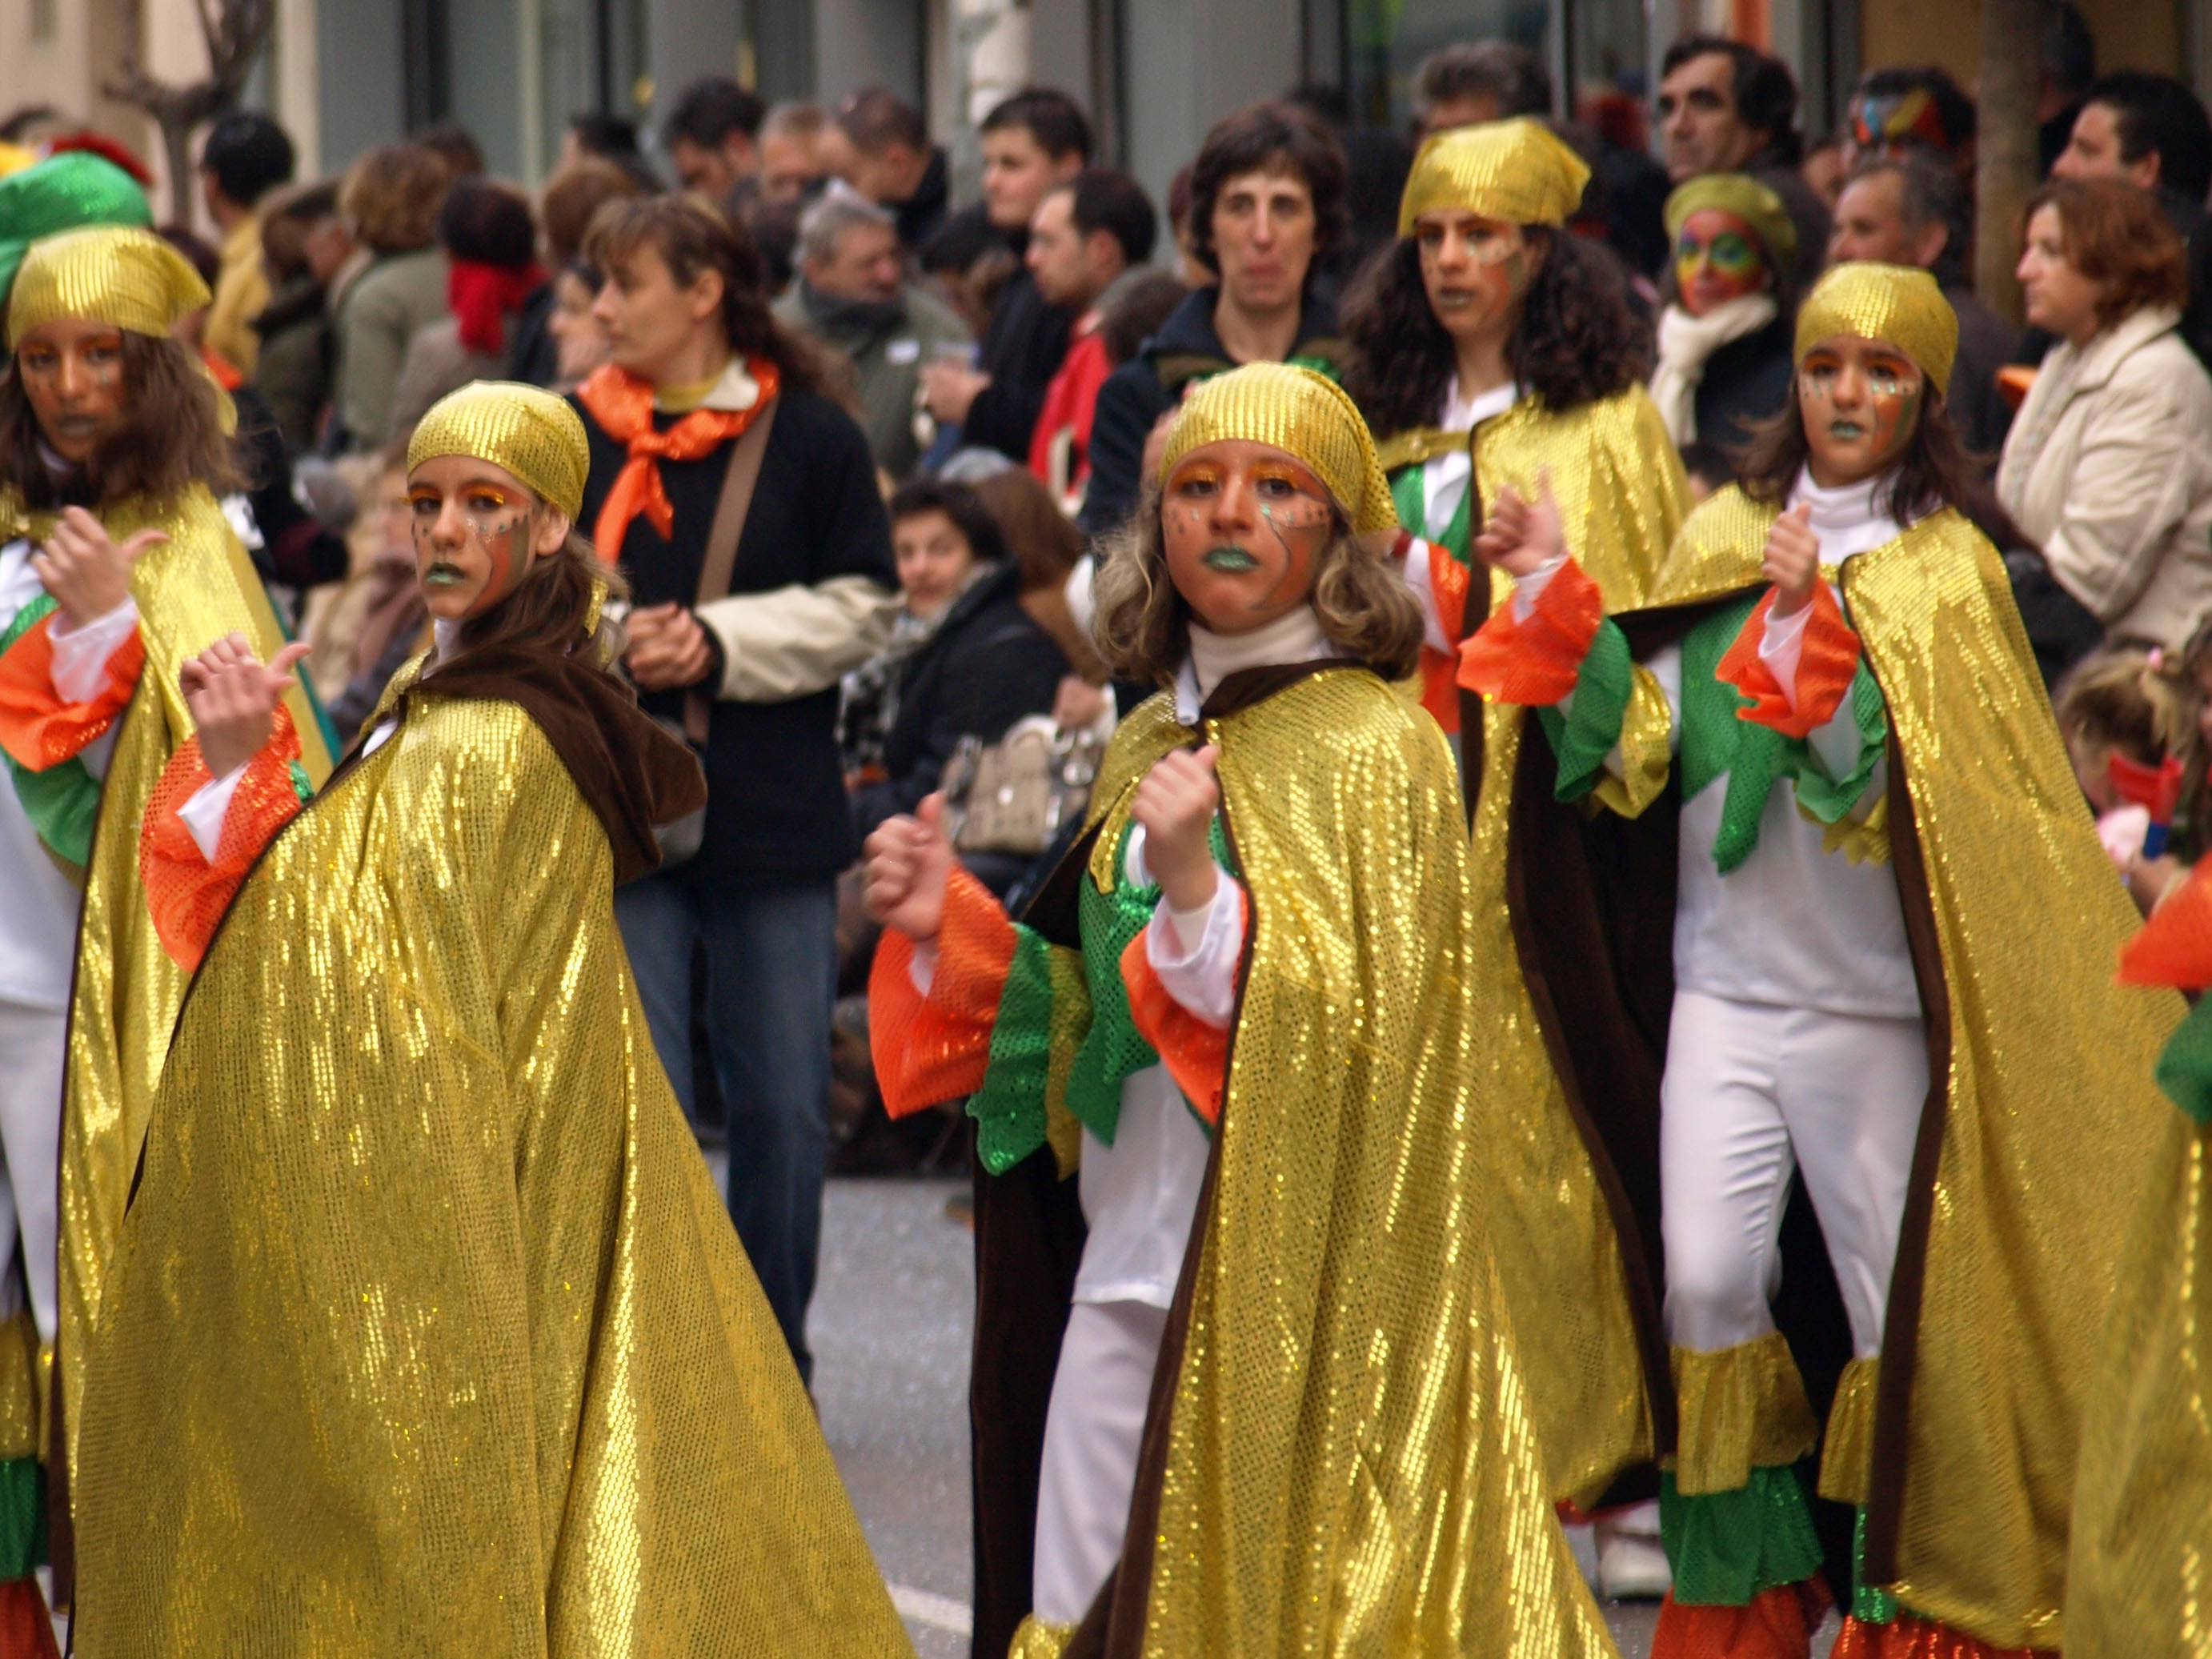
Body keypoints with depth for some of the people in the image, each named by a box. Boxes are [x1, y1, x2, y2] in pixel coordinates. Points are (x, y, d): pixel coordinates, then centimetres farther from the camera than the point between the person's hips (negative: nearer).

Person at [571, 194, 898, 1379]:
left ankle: (772, 1360, 17)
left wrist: (718, 644, -11)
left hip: (775, 810, 0)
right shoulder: (573, 436, 4)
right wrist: (608, 646, -14)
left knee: (784, 1102, 4)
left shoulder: (810, 437, 0)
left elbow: (860, 609, 0)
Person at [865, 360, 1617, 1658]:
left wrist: (1198, 891, -25)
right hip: (1123, 1270, 7)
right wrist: (947, 932, 5)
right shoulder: (1150, 747, 13)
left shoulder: (1377, 747, -7)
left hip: (1293, 1293, -7)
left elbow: (1367, 1032, -15)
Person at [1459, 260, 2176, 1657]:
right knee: (1706, 1282, -7)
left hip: (1875, 998, -2)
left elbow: (1898, 782, -12)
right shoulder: (1722, 544, 10)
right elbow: (1641, 748, 5)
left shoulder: (1950, 574, 1)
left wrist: (1813, 629, -24)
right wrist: (1555, 594, -5)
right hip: (1725, 985, 2)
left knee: (1897, 1297, -1)